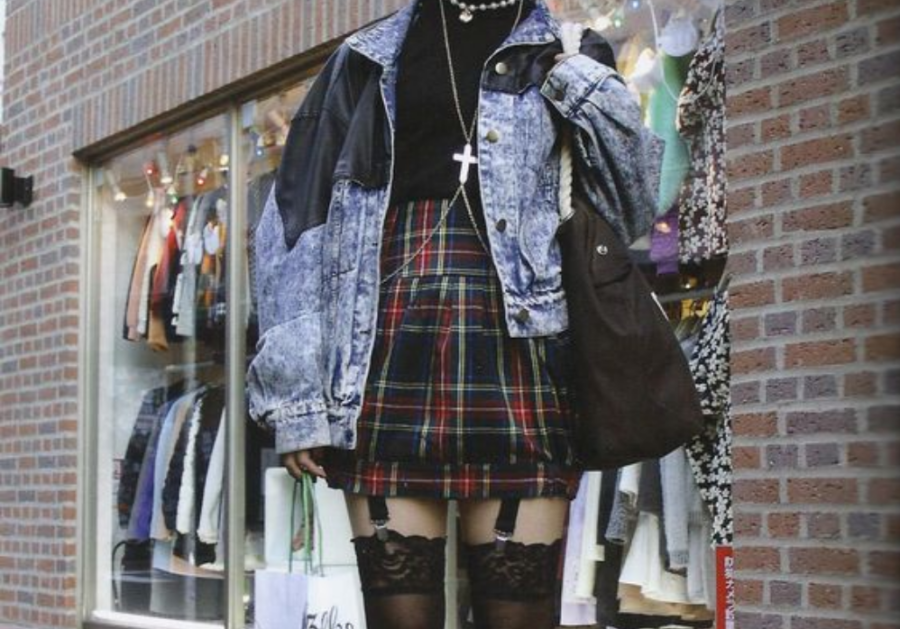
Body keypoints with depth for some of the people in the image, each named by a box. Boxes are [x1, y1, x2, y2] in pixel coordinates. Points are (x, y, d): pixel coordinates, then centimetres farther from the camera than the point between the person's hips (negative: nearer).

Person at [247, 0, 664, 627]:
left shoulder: (567, 58, 17)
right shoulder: (369, 60, 16)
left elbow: (629, 211, 13)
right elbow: (297, 223, 9)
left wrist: (583, 83, 0)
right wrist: (295, 394, -1)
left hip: (516, 347, 0)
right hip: (388, 349, 1)